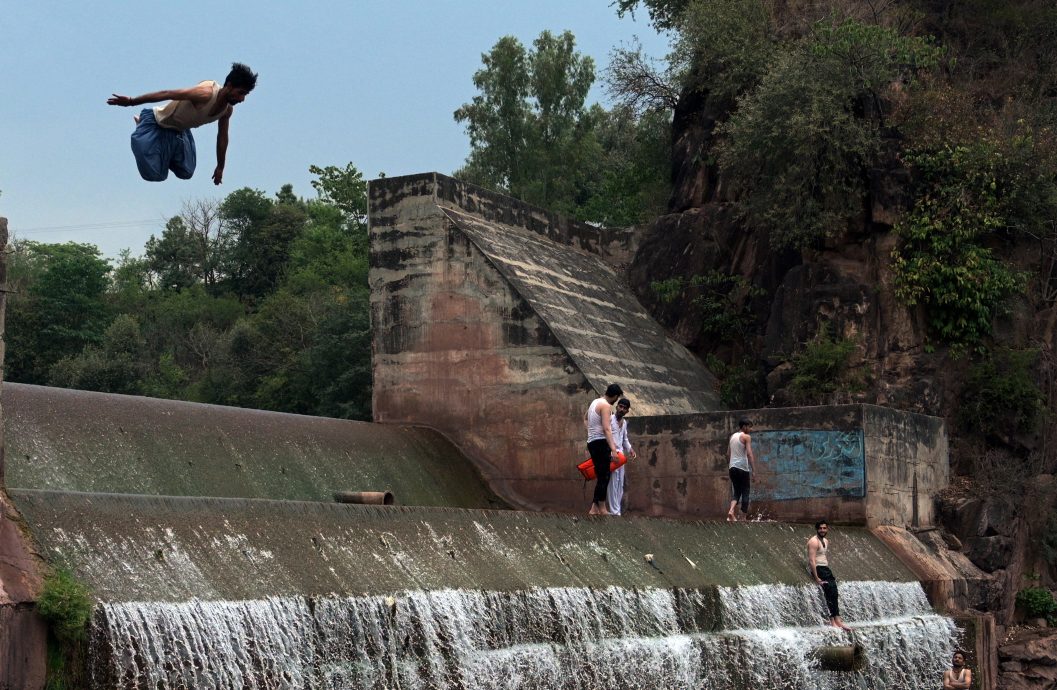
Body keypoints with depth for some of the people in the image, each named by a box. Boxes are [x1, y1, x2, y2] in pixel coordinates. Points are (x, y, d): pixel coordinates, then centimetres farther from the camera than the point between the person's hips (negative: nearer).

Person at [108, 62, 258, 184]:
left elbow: (222, 137, 5)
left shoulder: (228, 110, -12)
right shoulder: (206, 93, -37)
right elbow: (166, 94, -34)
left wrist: (220, 168, 12)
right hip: (156, 124, -8)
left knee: (186, 173, 11)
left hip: (180, 130, 8)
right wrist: (131, 101, -32)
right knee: (154, 175, -9)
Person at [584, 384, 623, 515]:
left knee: (600, 476, 11)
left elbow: (585, 419, 33)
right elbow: (606, 429, -22)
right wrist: (613, 448, -26)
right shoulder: (606, 406, -13)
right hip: (601, 442, -9)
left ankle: (594, 508, 7)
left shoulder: (594, 402, 16)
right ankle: (602, 509, -10)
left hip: (592, 442, 10)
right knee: (604, 476, -8)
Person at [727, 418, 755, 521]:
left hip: (732, 467, 6)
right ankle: (744, 516, 3)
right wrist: (752, 469, -18)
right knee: (745, 492, 4)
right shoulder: (746, 437, -6)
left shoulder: (732, 436, 15)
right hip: (742, 467, -6)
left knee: (736, 492, 12)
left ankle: (731, 511, -12)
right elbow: (749, 453, -16)